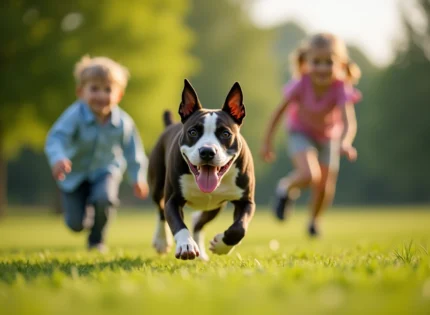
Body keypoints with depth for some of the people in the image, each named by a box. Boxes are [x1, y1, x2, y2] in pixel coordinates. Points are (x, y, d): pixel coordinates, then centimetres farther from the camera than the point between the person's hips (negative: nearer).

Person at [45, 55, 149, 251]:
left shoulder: (123, 122, -20)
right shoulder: (75, 116, -30)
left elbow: (132, 151, -6)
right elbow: (56, 138, -42)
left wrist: (138, 178, -8)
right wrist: (58, 159, -61)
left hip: (105, 171, 1)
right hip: (75, 173, -1)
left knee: (104, 198, -31)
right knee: (75, 224, -2)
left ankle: (97, 240, 0)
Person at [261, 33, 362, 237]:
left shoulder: (341, 89, -31)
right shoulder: (301, 84, -29)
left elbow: (349, 122, -43)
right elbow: (280, 111, -15)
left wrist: (345, 143, -64)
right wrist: (267, 142, -8)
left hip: (329, 137, 2)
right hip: (301, 133, -2)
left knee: (325, 188, 5)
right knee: (310, 176, -26)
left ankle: (314, 222, 37)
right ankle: (285, 188, 8)